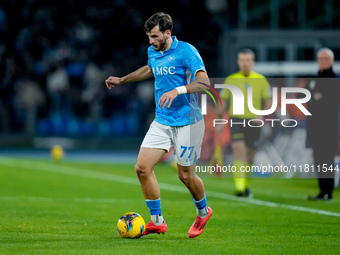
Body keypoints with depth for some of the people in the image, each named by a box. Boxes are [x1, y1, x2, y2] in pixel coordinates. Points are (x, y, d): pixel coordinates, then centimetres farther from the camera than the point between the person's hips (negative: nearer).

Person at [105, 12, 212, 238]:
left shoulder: (185, 51, -14)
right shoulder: (152, 52, 7)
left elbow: (204, 81, -24)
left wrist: (177, 91, -35)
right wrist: (122, 80, 34)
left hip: (186, 122, -6)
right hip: (161, 122, 6)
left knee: (185, 175, 3)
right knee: (143, 168, -5)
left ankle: (203, 212, 33)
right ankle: (157, 221, 7)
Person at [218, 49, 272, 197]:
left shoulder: (261, 80, 3)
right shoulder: (231, 80, 3)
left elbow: (268, 101, 7)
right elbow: (223, 101, 12)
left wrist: (261, 116, -9)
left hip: (253, 121, 1)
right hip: (236, 120, -1)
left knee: (250, 157, 8)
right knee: (238, 150, -20)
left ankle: (246, 186, 28)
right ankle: (239, 187, -28)